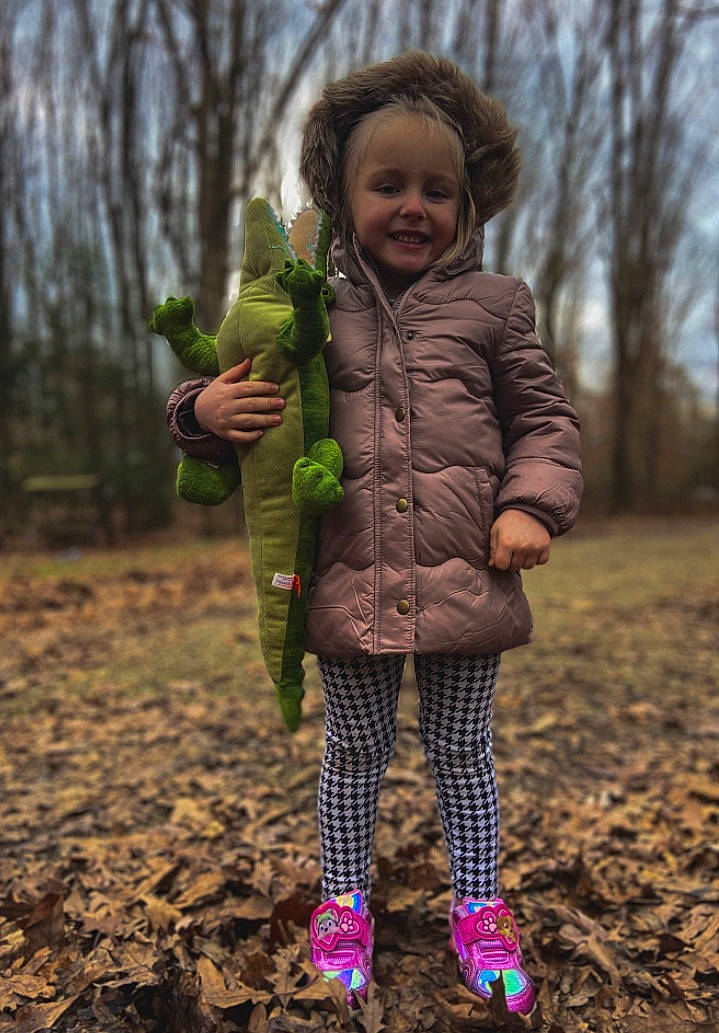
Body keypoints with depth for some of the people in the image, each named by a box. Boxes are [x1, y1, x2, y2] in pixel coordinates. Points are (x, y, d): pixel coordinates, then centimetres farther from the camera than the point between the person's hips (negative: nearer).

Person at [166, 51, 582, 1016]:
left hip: (466, 583, 0)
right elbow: (248, 409, 12)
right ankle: (343, 901, 40)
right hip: (349, 586, 1)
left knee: (462, 755, 16)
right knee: (354, 754, 16)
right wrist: (205, 408, -10)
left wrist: (533, 506, -7)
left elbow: (545, 416, 8)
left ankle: (478, 910, 38)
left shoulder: (493, 304, 6)